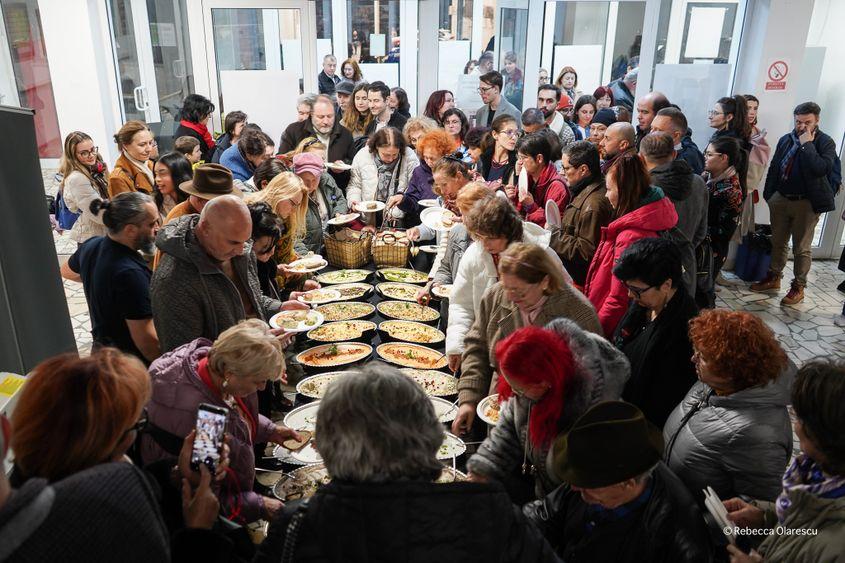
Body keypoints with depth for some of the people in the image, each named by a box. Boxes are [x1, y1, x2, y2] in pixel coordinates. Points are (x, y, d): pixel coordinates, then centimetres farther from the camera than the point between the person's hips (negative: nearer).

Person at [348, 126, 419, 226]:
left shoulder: (410, 157, -8)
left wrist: (403, 196, -21)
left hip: (399, 221, -1)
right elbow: (355, 185, 13)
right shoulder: (362, 156, 0)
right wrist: (353, 200, -5)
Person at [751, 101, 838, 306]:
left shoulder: (825, 142, -9)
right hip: (781, 199, 5)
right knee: (778, 242, 16)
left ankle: (798, 287, 15)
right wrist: (769, 195, 8)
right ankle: (774, 277, 30)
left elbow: (821, 169, -25)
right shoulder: (786, 139, 5)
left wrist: (807, 144, -21)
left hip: (807, 203, -4)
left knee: (801, 248, 4)